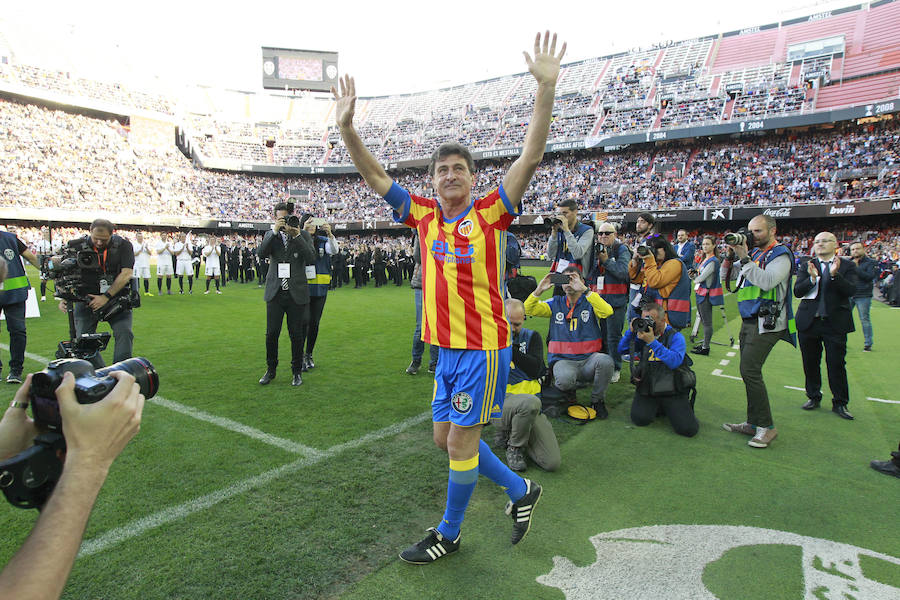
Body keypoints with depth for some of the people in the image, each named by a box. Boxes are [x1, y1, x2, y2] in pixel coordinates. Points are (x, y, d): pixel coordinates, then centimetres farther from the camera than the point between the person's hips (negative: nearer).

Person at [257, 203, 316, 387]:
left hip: (296, 294, -1)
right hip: (275, 292, 1)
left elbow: (311, 259, -10)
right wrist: (275, 231, -16)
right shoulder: (271, 235, 8)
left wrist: (297, 236, -16)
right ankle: (270, 370, 23)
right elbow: (262, 253, -10)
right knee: (271, 334, 5)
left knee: (296, 335, 5)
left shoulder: (303, 235, 4)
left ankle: (297, 372, 19)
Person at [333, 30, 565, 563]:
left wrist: (546, 86, -25)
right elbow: (374, 176, 8)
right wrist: (347, 126, 0)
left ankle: (448, 535, 28)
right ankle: (521, 490, 37)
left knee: (461, 442, 4)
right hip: (446, 345, 7)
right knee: (446, 437, 18)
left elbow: (531, 156, -17)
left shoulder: (490, 214, -8)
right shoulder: (424, 216, 5)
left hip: (483, 346, -6)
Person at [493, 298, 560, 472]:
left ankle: (508, 434, 14)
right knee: (531, 402, -38)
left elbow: (536, 371, -6)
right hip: (500, 402, -3)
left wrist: (512, 347, -12)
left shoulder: (532, 337, 11)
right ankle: (514, 448, -8)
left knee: (552, 462, -10)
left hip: (531, 409, 3)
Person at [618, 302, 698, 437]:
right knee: (640, 419, -18)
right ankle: (656, 407, 15)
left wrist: (652, 342, -27)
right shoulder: (643, 335, 9)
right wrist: (631, 331, -8)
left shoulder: (675, 336, -5)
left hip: (673, 391, -3)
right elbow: (622, 349, 6)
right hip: (647, 388, 3)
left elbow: (675, 362, -23)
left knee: (688, 429, -14)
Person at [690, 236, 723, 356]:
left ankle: (705, 348, 0)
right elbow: (699, 275, 16)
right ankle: (705, 344, 26)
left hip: (707, 294, -10)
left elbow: (702, 277, -19)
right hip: (701, 293, 10)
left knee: (707, 322, -4)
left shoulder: (713, 261, -16)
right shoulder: (705, 259, 13)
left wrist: (695, 279, 1)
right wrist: (694, 273, -5)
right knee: (703, 320, 16)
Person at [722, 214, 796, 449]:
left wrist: (744, 258, -20)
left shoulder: (780, 254, -6)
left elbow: (767, 281, -24)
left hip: (767, 322, -8)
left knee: (750, 370, -14)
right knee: (749, 372, 10)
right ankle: (754, 423, 19)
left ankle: (767, 426, -4)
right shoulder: (754, 252, 16)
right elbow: (725, 275, 18)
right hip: (749, 322, 8)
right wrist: (731, 255, 4)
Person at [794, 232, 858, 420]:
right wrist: (812, 278, -21)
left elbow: (851, 290, -11)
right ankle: (813, 396, 26)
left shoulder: (847, 266, 2)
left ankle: (840, 403, 15)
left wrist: (835, 275, -25)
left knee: (837, 364, 1)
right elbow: (797, 291, -4)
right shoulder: (806, 266, 5)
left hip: (835, 323, -2)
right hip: (809, 322, 2)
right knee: (810, 363, 10)